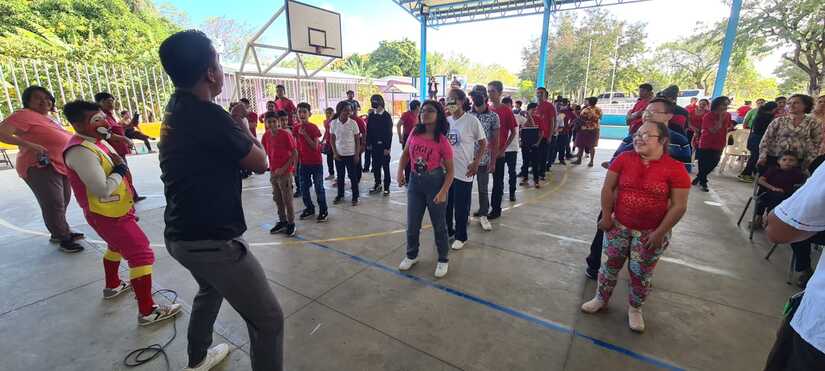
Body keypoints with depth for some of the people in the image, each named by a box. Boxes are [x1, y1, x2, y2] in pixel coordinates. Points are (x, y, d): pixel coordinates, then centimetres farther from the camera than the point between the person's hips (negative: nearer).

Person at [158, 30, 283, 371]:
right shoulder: (209, 115, -23)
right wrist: (244, 129, 3)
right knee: (269, 320, -1)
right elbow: (260, 163, -11)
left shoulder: (176, 108, 6)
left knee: (210, 291, 36)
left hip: (181, 235, 10)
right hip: (212, 240, -10)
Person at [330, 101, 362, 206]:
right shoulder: (333, 123, -4)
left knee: (353, 176, 5)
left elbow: (357, 140, -3)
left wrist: (357, 154, -6)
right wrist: (334, 153, -3)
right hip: (338, 154, 2)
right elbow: (332, 139, 4)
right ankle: (340, 195, 29)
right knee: (340, 176, 13)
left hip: (351, 154, -2)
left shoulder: (353, 123, -8)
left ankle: (355, 197, 18)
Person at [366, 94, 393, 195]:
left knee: (385, 166, 4)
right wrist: (368, 143, 3)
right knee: (375, 166, 10)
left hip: (384, 145, -4)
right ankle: (377, 184, 24)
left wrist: (388, 147, -14)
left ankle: (386, 187, 13)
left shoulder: (387, 116, -7)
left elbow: (389, 132, -10)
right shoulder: (371, 116, 5)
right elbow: (368, 130, 7)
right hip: (374, 145, 4)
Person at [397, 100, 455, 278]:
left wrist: (443, 192, -22)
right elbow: (405, 154, 11)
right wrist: (400, 172, -6)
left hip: (435, 183, -4)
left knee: (439, 225, 10)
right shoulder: (414, 133, -3)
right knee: (412, 224, 15)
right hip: (414, 182, 4)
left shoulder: (442, 141, -14)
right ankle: (411, 255, 38)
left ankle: (443, 260, 31)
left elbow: (450, 171, -10)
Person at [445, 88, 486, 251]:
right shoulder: (446, 121, 5)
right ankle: (447, 231, 34)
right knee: (445, 204, 15)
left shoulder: (472, 121, -9)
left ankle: (460, 236, 24)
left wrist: (476, 163, -9)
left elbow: (483, 143, -3)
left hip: (463, 171, -5)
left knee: (461, 207, 6)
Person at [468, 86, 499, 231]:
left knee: (483, 189, 8)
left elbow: (495, 141, -2)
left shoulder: (493, 116, -2)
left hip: (484, 160, -1)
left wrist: (493, 162, -6)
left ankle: (483, 215, 23)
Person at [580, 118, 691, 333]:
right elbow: (608, 188, -1)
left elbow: (679, 206, -11)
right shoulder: (624, 158, -6)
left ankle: (635, 309, 35)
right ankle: (601, 299, 34)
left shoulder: (675, 169, -13)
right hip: (619, 226, 2)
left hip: (651, 232, -2)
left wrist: (659, 233, -12)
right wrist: (606, 216, -4)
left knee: (641, 273, 12)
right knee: (611, 264, 15)